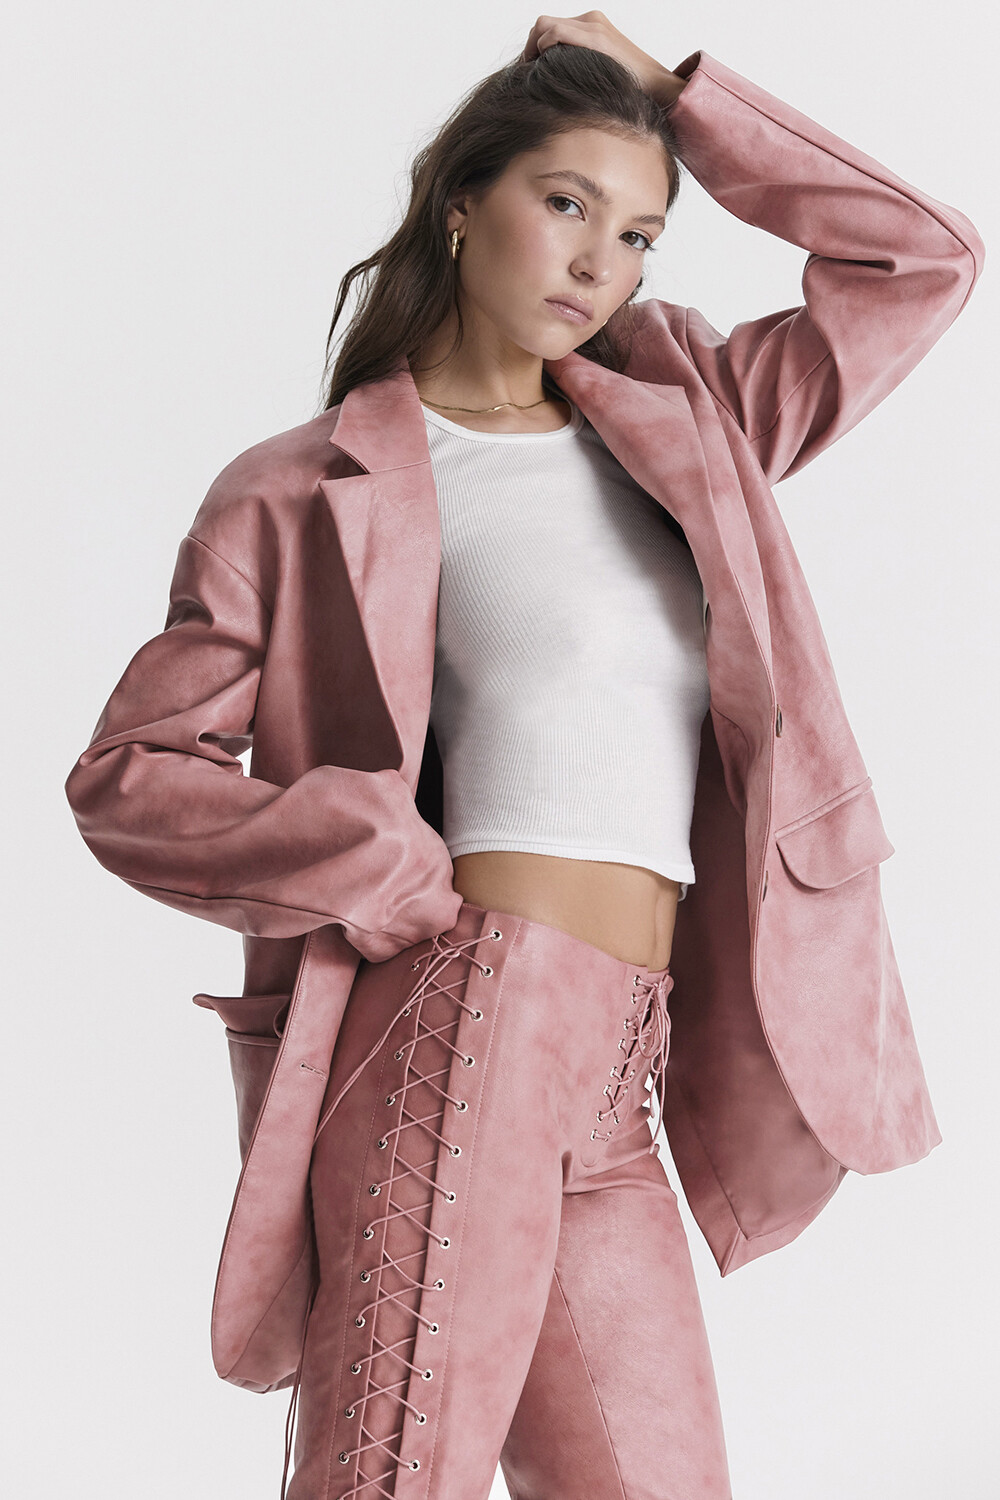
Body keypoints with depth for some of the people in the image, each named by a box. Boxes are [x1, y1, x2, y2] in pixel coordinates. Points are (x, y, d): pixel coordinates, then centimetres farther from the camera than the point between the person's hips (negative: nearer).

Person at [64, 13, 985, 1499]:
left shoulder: (683, 427, 19)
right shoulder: (320, 492, 3)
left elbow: (924, 259, 19)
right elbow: (126, 774, 1)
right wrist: (403, 882, -7)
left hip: (616, 1097, 6)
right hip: (466, 1023, -6)